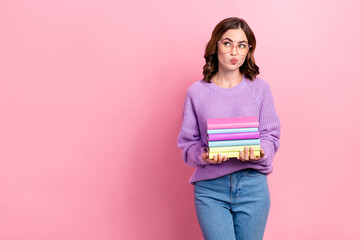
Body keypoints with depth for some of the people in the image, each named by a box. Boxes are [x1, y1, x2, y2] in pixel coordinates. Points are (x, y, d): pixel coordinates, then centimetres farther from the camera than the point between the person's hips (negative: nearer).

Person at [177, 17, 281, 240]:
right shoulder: (197, 92, 3)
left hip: (253, 186, 1)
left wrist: (259, 153, -16)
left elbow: (271, 136, 5)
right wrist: (204, 155, -16)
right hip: (210, 189, -1)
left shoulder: (260, 88, 5)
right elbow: (188, 142, 4)